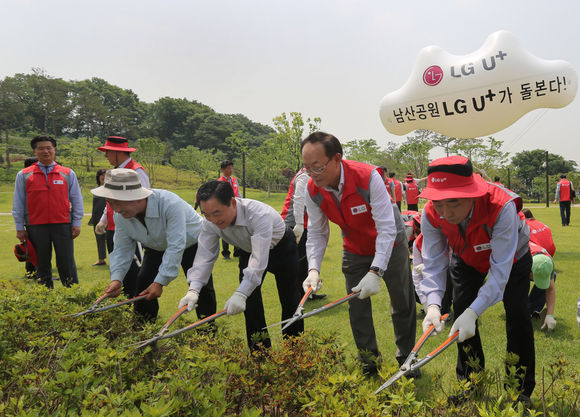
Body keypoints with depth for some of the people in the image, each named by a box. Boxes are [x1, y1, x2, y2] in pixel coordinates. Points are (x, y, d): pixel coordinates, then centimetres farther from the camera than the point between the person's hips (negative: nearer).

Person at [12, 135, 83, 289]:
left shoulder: (68, 174, 8)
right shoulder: (24, 175, 8)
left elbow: (76, 200, 9)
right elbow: (18, 203, 9)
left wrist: (76, 223, 2)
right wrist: (20, 228, 4)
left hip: (63, 225, -1)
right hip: (36, 227, 1)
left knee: (67, 263, 2)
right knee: (42, 264, 9)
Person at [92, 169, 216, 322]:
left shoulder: (170, 204, -43)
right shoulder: (120, 215, -21)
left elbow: (175, 247, -42)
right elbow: (122, 249, -13)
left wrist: (160, 282, -42)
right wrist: (116, 278, -30)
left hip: (191, 242, -5)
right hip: (157, 247, 5)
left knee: (202, 287, -12)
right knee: (142, 287, -7)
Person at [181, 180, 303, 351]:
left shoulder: (260, 214, -45)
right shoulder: (210, 223, -26)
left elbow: (259, 259, -51)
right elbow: (204, 256, -26)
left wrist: (240, 294, -59)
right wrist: (193, 289, -41)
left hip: (282, 247, -4)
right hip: (248, 250, 4)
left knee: (290, 299, 1)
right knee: (250, 301, -4)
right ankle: (259, 353, 9)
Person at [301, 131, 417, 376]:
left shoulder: (368, 177, -35)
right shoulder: (313, 190, -20)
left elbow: (387, 228, -35)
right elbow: (316, 233, -12)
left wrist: (375, 272, -44)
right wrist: (313, 269, -28)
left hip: (390, 243, -3)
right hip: (355, 250, 4)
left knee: (402, 303, 7)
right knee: (357, 307, 5)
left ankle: (406, 359, 28)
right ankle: (369, 363, 23)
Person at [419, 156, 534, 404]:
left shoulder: (502, 206, -46)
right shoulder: (431, 214, -33)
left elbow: (500, 268, -43)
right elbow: (433, 262, -28)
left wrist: (473, 312, -52)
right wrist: (433, 303, -45)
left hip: (511, 256, -3)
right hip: (467, 258, 3)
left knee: (517, 314, -10)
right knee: (461, 309, -4)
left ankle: (522, 389, 9)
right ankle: (469, 381, 16)